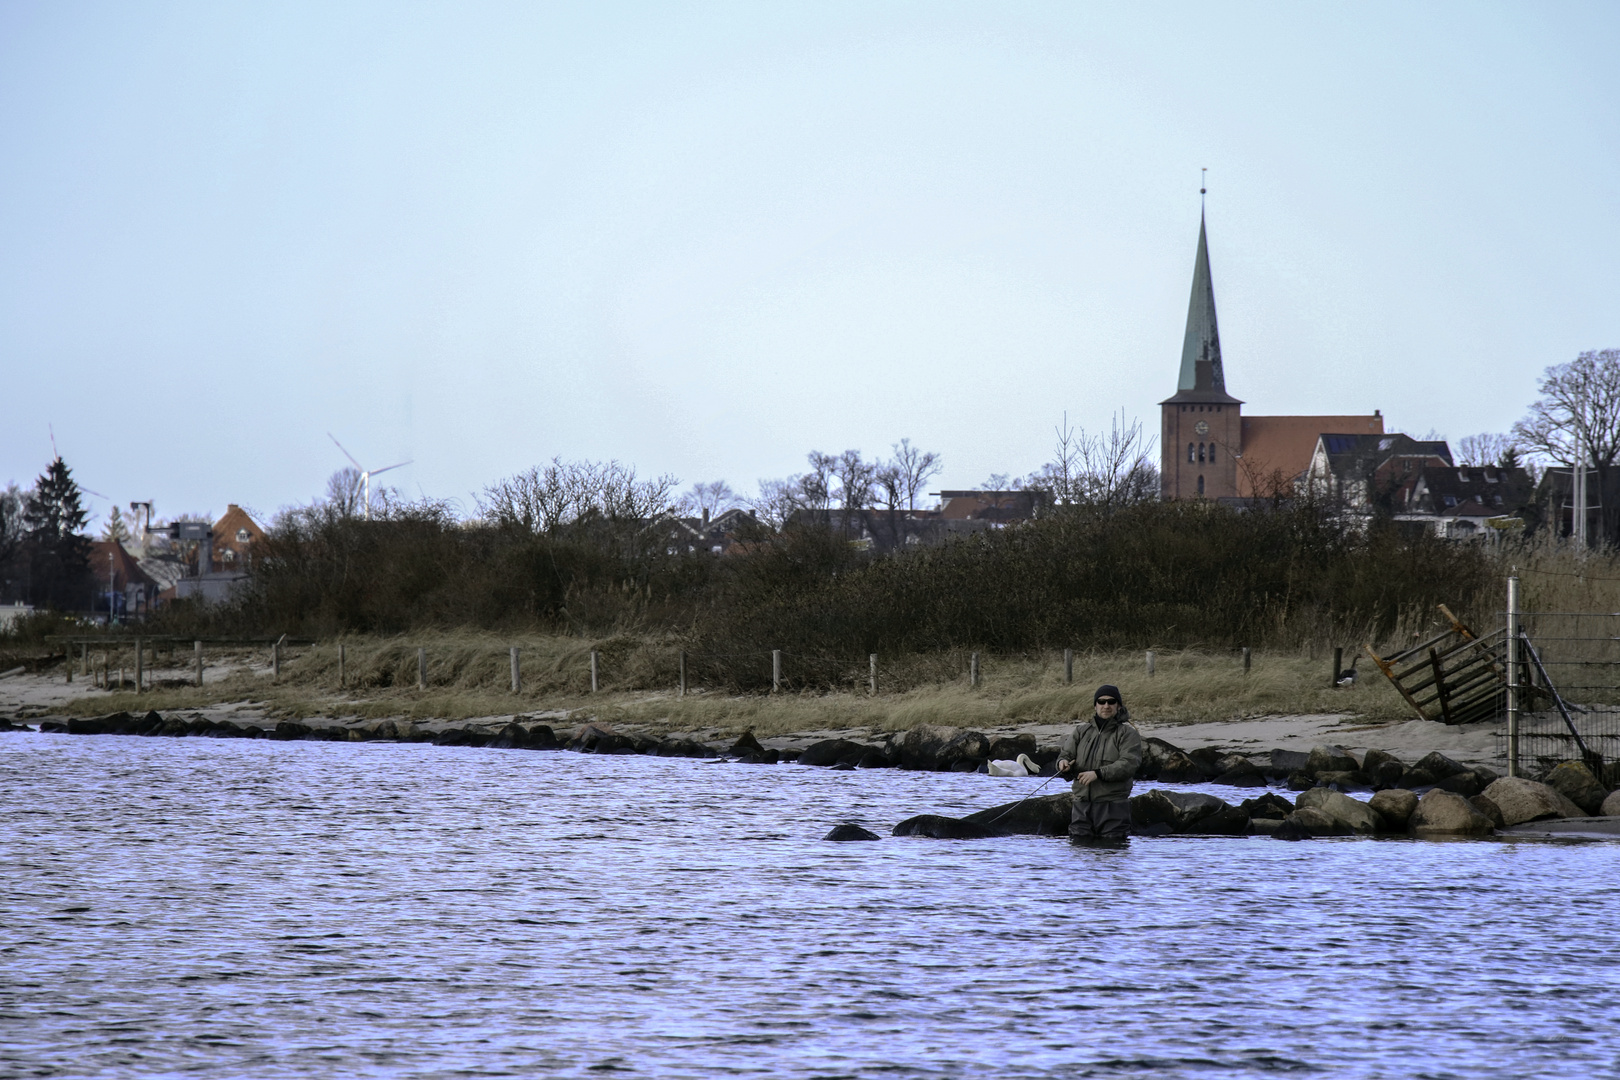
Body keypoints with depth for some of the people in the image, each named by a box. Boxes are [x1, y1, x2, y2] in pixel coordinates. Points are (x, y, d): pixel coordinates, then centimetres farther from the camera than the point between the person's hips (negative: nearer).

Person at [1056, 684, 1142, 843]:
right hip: (1082, 805, 4)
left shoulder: (1128, 733, 2)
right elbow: (1066, 754, 9)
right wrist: (1063, 763, -17)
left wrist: (1098, 773, -22)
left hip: (1113, 805, -4)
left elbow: (1128, 764, -12)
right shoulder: (1081, 732, 17)